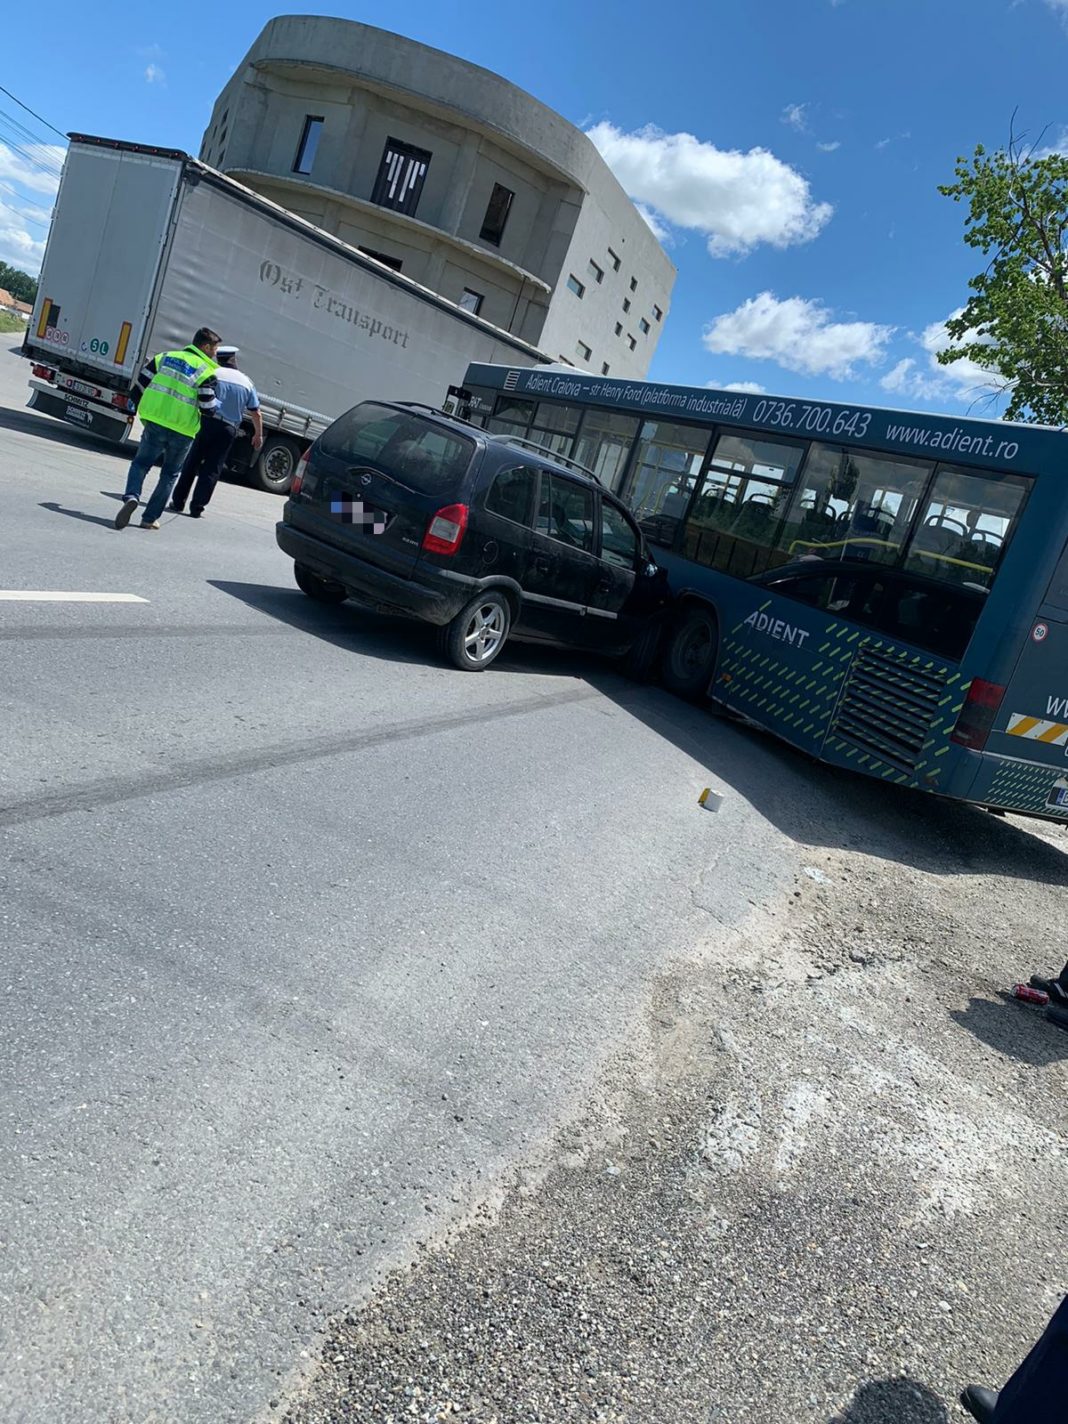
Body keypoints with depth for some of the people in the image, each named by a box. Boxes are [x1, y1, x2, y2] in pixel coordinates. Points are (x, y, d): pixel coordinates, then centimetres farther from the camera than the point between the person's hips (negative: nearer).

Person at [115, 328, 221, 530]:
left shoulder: (165, 357, 8)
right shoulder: (206, 372, -6)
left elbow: (139, 388, 7)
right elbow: (208, 409, -9)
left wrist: (145, 412, 22)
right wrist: (217, 402, 13)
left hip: (155, 423, 2)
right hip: (182, 431, -2)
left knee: (141, 463, 17)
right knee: (170, 474, 15)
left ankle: (131, 496, -11)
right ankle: (150, 518, 15)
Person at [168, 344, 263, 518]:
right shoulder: (246, 382, 10)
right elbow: (256, 414, 13)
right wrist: (258, 434, 25)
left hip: (207, 423, -1)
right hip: (228, 429, 1)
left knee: (192, 463, 10)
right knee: (212, 469, 5)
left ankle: (178, 502, 13)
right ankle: (197, 507, 3)